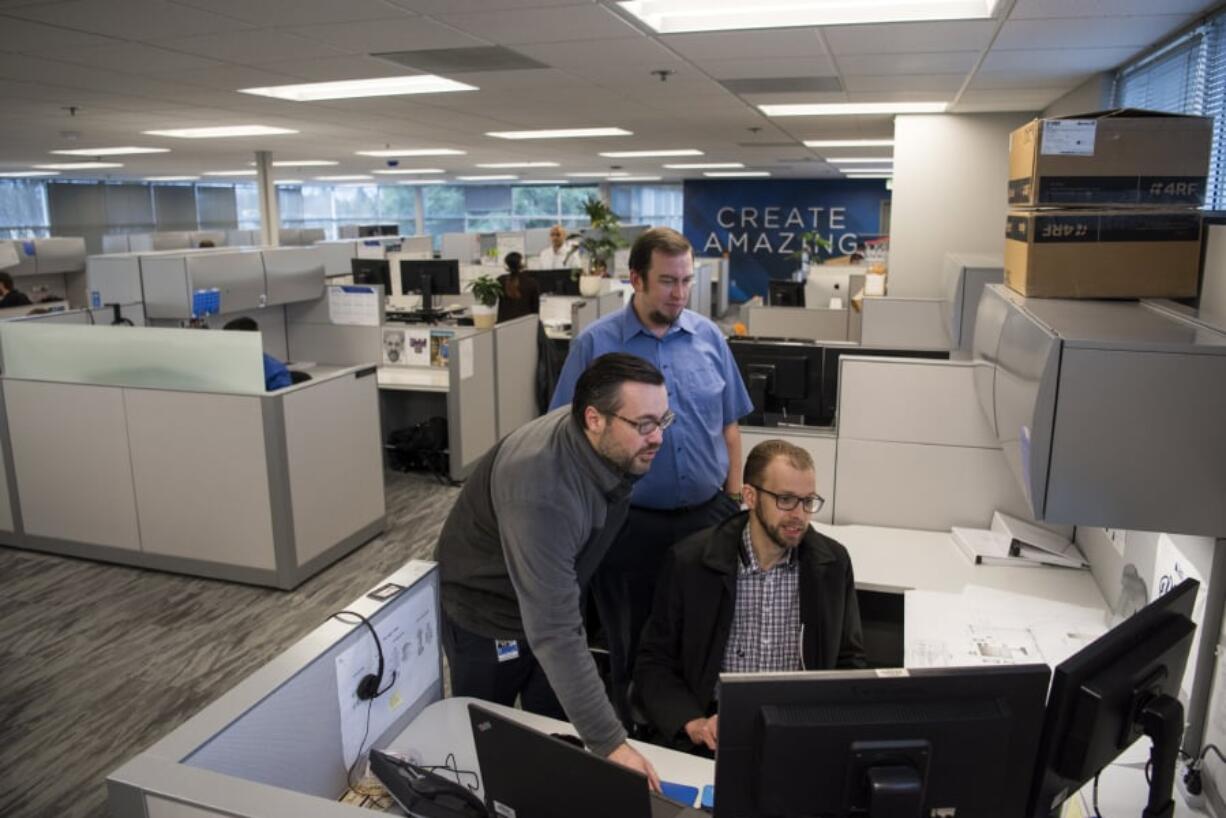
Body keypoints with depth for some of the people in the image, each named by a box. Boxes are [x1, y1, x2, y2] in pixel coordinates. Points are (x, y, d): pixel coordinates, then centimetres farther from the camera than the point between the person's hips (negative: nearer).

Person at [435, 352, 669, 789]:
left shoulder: (615, 448, -17)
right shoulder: (541, 493, -41)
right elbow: (554, 634, -41)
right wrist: (610, 743, -42)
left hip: (552, 601, 6)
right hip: (487, 615, -6)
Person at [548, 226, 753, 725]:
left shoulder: (708, 336, 3)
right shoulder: (595, 343, -7)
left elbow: (729, 426, 9)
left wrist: (734, 501, 5)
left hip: (706, 516, 3)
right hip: (631, 523, -2)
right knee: (633, 647, 14)